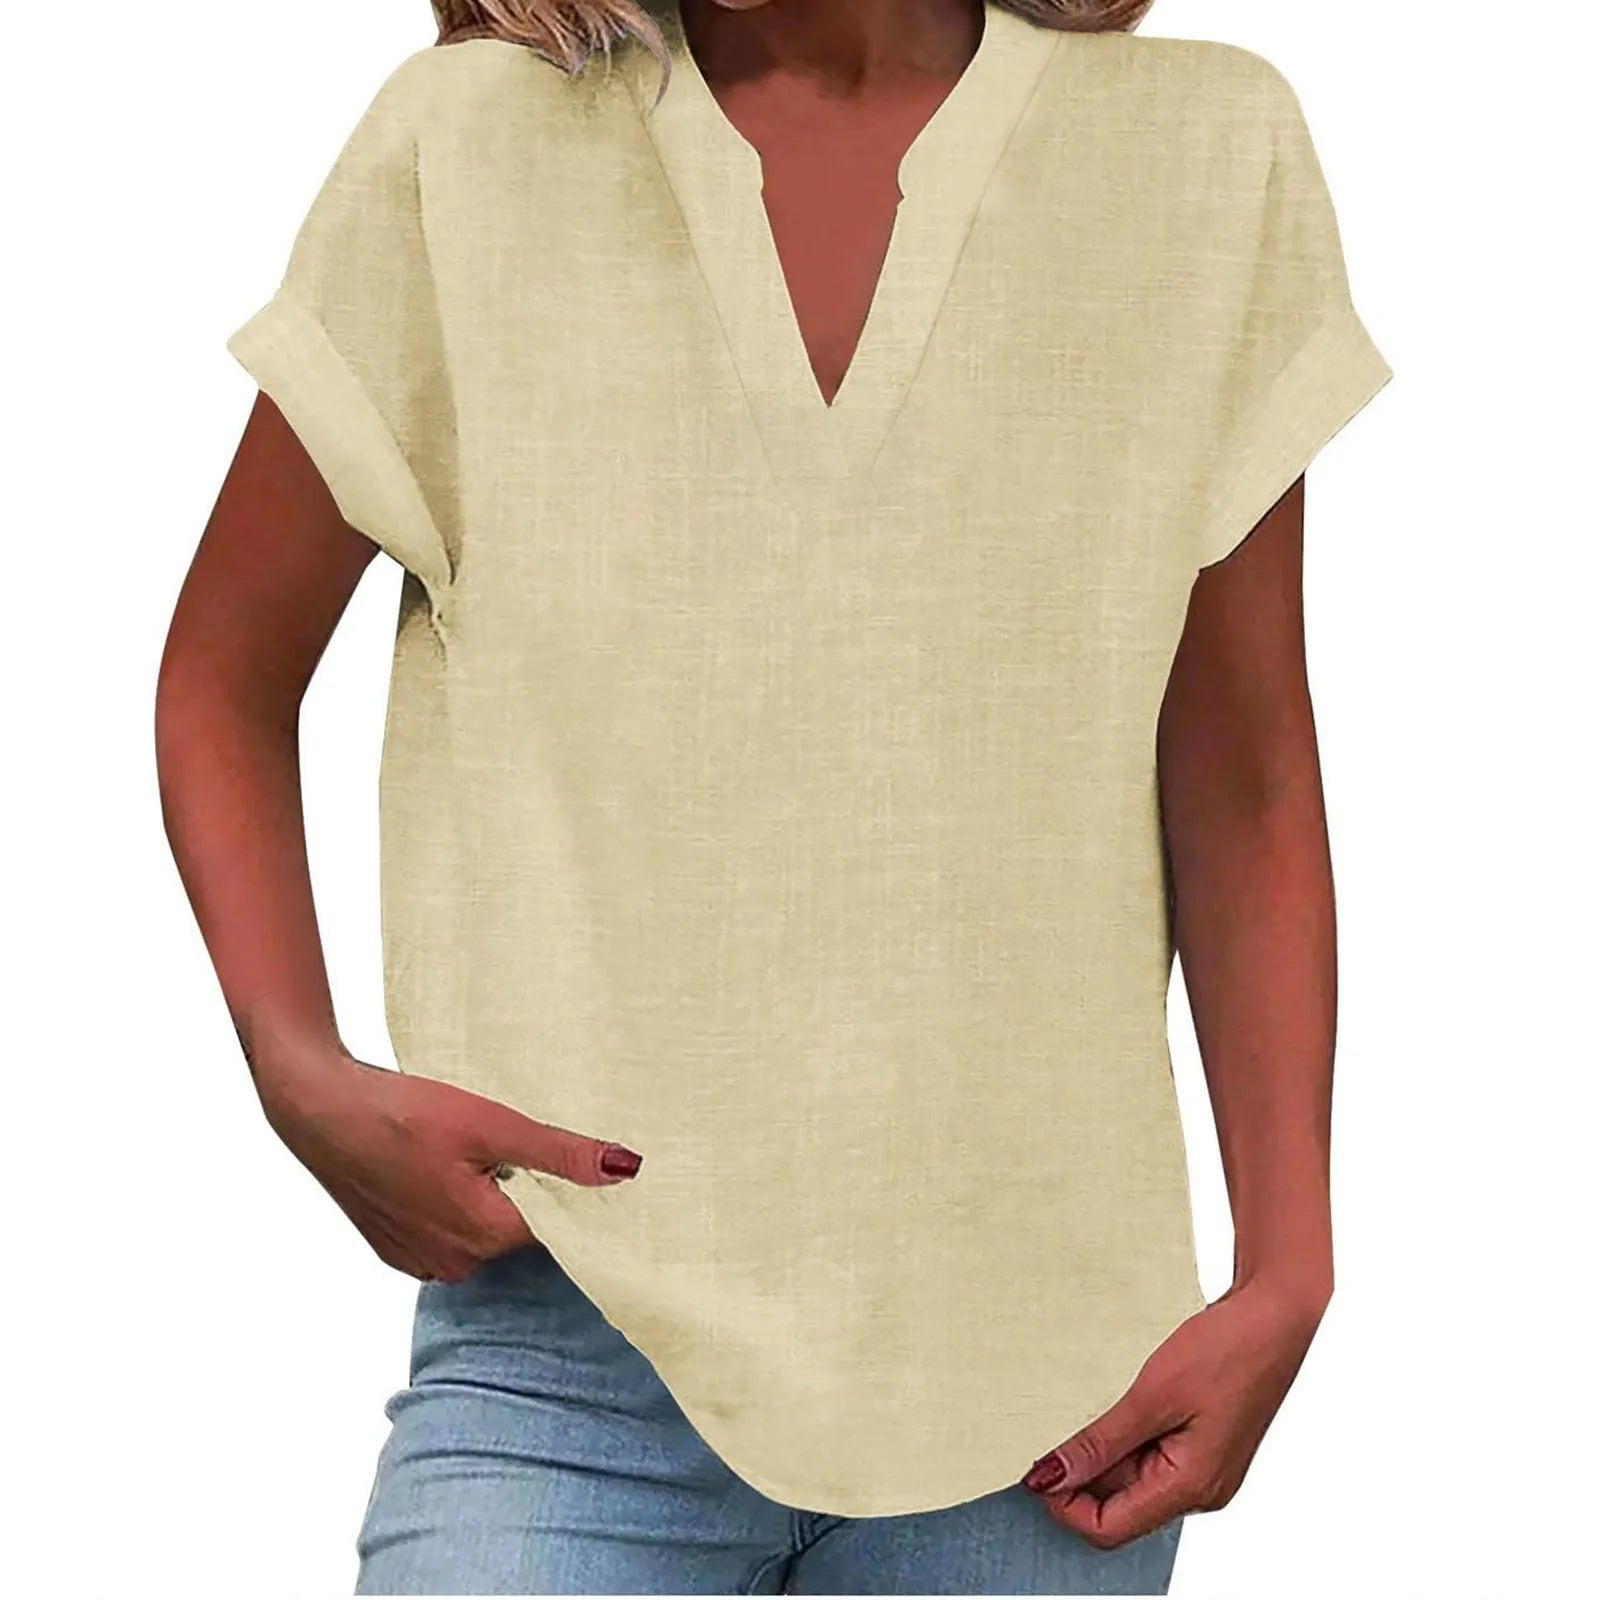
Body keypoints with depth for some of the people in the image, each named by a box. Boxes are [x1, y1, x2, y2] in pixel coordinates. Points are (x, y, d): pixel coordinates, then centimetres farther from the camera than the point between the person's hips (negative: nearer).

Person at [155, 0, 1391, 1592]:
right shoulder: (465, 143, 0)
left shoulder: (1213, 147, 2)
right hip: (578, 1342, -1)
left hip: (1043, 1367, 1)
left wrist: (1285, 1275, 0)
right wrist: (302, 1074, -6)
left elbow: (1243, 777, 6)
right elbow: (224, 682, 9)